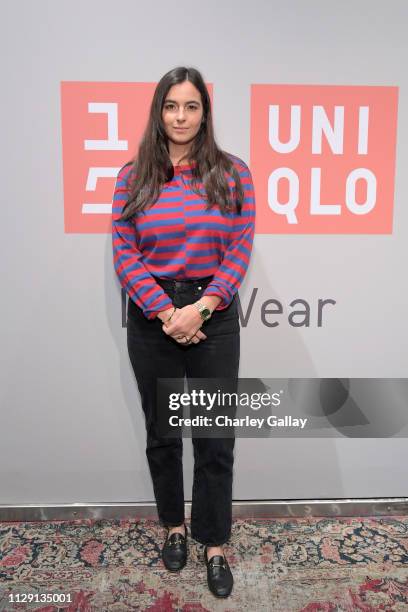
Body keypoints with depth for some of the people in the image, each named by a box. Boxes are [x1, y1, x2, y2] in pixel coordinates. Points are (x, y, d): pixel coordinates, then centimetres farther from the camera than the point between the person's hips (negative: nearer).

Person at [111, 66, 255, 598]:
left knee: (215, 438, 6)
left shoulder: (232, 173, 1)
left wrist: (202, 307, -14)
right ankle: (174, 526, 38)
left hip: (214, 317, -1)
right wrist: (165, 312, -13)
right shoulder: (133, 175, 2)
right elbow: (124, 253, -3)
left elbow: (241, 249, -4)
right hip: (152, 318, 1)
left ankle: (214, 546, 26)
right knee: (162, 434, 14)